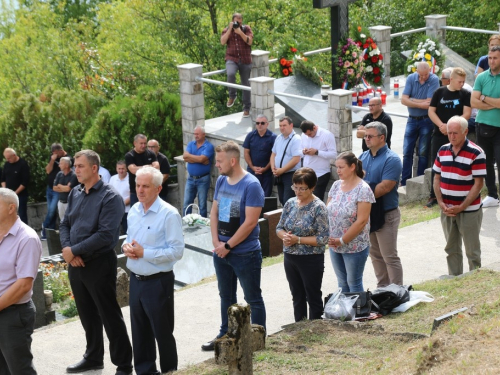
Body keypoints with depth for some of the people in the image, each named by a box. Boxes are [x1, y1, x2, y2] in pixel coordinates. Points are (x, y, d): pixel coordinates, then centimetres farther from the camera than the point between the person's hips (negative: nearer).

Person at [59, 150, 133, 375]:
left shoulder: (110, 197, -15)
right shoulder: (75, 194, 8)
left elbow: (106, 236, -22)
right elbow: (65, 225, 10)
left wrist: (74, 251, -18)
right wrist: (67, 249, -10)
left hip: (99, 264, -7)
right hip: (75, 264, 7)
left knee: (110, 316, 1)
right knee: (87, 314, 18)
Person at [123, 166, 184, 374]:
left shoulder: (169, 215, -16)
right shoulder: (134, 211, 7)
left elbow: (176, 251, -20)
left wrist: (144, 253, -20)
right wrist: (126, 246, -4)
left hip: (157, 282, -7)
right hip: (136, 279, 7)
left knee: (162, 332, 5)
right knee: (140, 332, 16)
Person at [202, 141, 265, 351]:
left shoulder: (251, 185, -18)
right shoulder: (221, 181, 5)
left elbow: (250, 222, -21)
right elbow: (214, 212, 9)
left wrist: (228, 246, -16)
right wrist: (216, 242, -4)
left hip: (245, 253, -7)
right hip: (221, 252, 7)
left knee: (253, 299, 5)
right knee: (226, 296, 19)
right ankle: (225, 335, 32)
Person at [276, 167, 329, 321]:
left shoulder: (318, 207, -14)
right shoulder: (290, 203, 3)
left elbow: (323, 238, -17)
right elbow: (279, 228, 10)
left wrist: (298, 240, -21)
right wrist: (285, 236, -13)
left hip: (311, 260, -6)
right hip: (290, 257, 6)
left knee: (313, 297, 6)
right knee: (297, 296, 16)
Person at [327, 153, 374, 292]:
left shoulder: (363, 189, -14)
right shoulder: (336, 185, 4)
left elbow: (361, 221, -19)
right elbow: (327, 212, 7)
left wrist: (342, 241, -16)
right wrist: (328, 237, -7)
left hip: (355, 247, -6)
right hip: (334, 245, 6)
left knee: (354, 283, 6)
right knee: (342, 282, 16)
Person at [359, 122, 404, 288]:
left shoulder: (391, 159, -14)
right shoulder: (363, 157, 10)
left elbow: (385, 187, -22)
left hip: (386, 214, -7)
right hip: (368, 212, 7)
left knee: (390, 257, -2)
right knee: (375, 254, 16)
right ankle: (382, 288, 28)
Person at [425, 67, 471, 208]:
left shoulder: (465, 94, 0)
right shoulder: (439, 92, 4)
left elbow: (466, 114, -7)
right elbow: (431, 111, 2)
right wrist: (441, 125, -14)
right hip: (439, 134, 1)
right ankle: (433, 196, 10)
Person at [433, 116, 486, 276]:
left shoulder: (476, 153, -12)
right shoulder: (443, 151, 5)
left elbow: (478, 184, -14)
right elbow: (437, 178, 9)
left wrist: (461, 207, -16)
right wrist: (441, 203, -5)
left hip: (469, 210, -5)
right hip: (447, 210, 5)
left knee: (472, 251, 4)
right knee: (451, 250, 14)